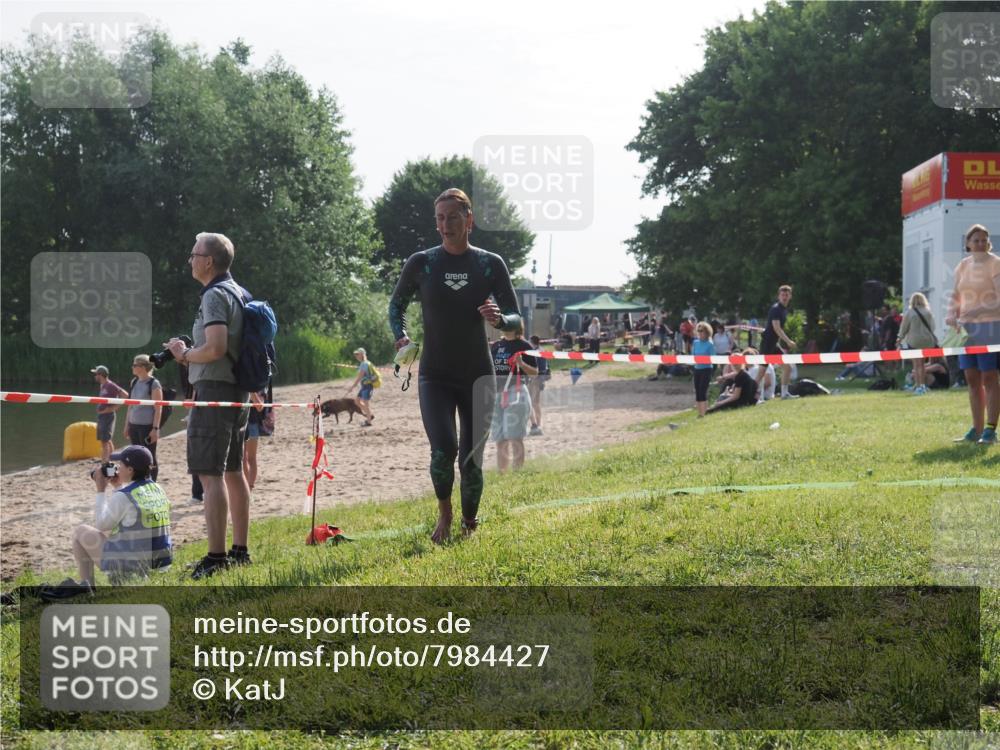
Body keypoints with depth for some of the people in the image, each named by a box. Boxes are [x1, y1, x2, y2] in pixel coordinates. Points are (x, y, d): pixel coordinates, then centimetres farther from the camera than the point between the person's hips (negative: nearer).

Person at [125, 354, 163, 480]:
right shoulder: (134, 382, 11)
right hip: (134, 426, 7)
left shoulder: (154, 384, -9)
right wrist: (127, 425, 15)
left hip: (147, 427, -7)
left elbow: (158, 408, -12)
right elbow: (130, 405, 17)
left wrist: (155, 428, -17)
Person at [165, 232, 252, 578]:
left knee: (210, 474, -11)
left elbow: (216, 348, -24)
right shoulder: (239, 293, 17)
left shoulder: (215, 295, -14)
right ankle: (240, 550, 19)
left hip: (214, 389, -10)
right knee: (233, 472, 14)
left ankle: (216, 557, -14)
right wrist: (189, 352, 16)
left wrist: (186, 355, -7)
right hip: (237, 390, 10)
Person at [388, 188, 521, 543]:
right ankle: (444, 514, 9)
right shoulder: (421, 263, -2)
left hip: (478, 375, 1)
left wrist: (499, 319, -21)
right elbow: (397, 304, 14)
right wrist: (401, 337, -4)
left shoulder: (491, 264, -1)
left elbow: (516, 318, 2)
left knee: (471, 458, 4)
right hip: (435, 375, -1)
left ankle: (469, 523, 27)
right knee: (443, 450, -18)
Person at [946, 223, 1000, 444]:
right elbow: (956, 296, 18)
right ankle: (976, 430, 14)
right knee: (972, 379, 8)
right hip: (966, 326, 6)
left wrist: (981, 310, -28)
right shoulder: (962, 266, 12)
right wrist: (951, 315, 0)